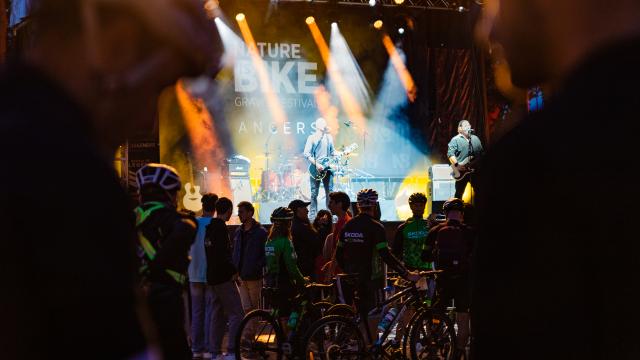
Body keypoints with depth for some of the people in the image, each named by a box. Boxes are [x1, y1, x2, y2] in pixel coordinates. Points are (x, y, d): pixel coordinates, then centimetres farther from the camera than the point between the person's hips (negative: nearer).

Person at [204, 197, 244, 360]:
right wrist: (233, 271, -12)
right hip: (224, 278, -10)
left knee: (218, 314, 13)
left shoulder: (210, 227, 14)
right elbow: (223, 254, -24)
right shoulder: (221, 227, -15)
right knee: (237, 314, -8)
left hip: (213, 277, 10)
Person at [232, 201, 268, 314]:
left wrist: (256, 268, -17)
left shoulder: (261, 232, -6)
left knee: (254, 308, 6)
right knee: (247, 309, 0)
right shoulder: (238, 232, 12)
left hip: (254, 277, -4)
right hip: (241, 277, 4)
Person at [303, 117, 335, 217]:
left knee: (330, 192, 3)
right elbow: (306, 154, -10)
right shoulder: (312, 138, -5)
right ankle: (313, 214, 6)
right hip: (315, 169, -5)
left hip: (327, 168, 5)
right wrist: (316, 164, -18)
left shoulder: (329, 137, 12)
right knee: (314, 193, -1)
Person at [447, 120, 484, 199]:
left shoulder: (476, 139, 17)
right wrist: (457, 165, -22)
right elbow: (450, 154, -12)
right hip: (462, 171, -5)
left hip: (475, 170, 5)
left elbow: (482, 153, 16)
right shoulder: (455, 140, -2)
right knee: (459, 193, -4)